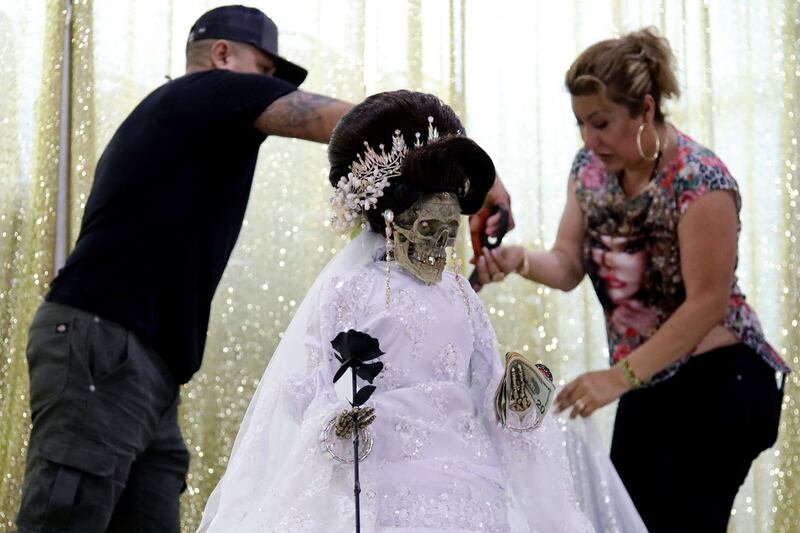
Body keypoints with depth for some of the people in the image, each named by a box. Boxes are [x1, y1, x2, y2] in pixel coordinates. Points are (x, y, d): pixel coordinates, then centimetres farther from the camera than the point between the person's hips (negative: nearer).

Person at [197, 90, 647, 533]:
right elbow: (306, 385, -5)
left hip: (470, 482, 4)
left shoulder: (458, 292, 16)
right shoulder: (348, 291, 1)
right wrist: (333, 419, -23)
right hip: (390, 484, -4)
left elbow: (487, 386, 15)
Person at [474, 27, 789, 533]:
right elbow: (569, 265, 1)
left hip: (719, 385, -7)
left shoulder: (700, 180, -21)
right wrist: (519, 259, -22)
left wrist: (619, 377, -26)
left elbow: (708, 303, -23)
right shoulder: (591, 166, 1)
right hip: (650, 383, 7)